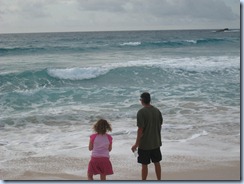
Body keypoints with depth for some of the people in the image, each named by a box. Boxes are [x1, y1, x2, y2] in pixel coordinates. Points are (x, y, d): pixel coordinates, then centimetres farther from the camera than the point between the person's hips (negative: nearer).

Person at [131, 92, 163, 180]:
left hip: (145, 144, -6)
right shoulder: (157, 111, 2)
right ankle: (159, 180, 26)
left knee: (144, 164, 4)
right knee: (157, 162, 16)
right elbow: (160, 126, 10)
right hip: (156, 142, 6)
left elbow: (140, 129, -18)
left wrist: (136, 144, -11)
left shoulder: (141, 112, -17)